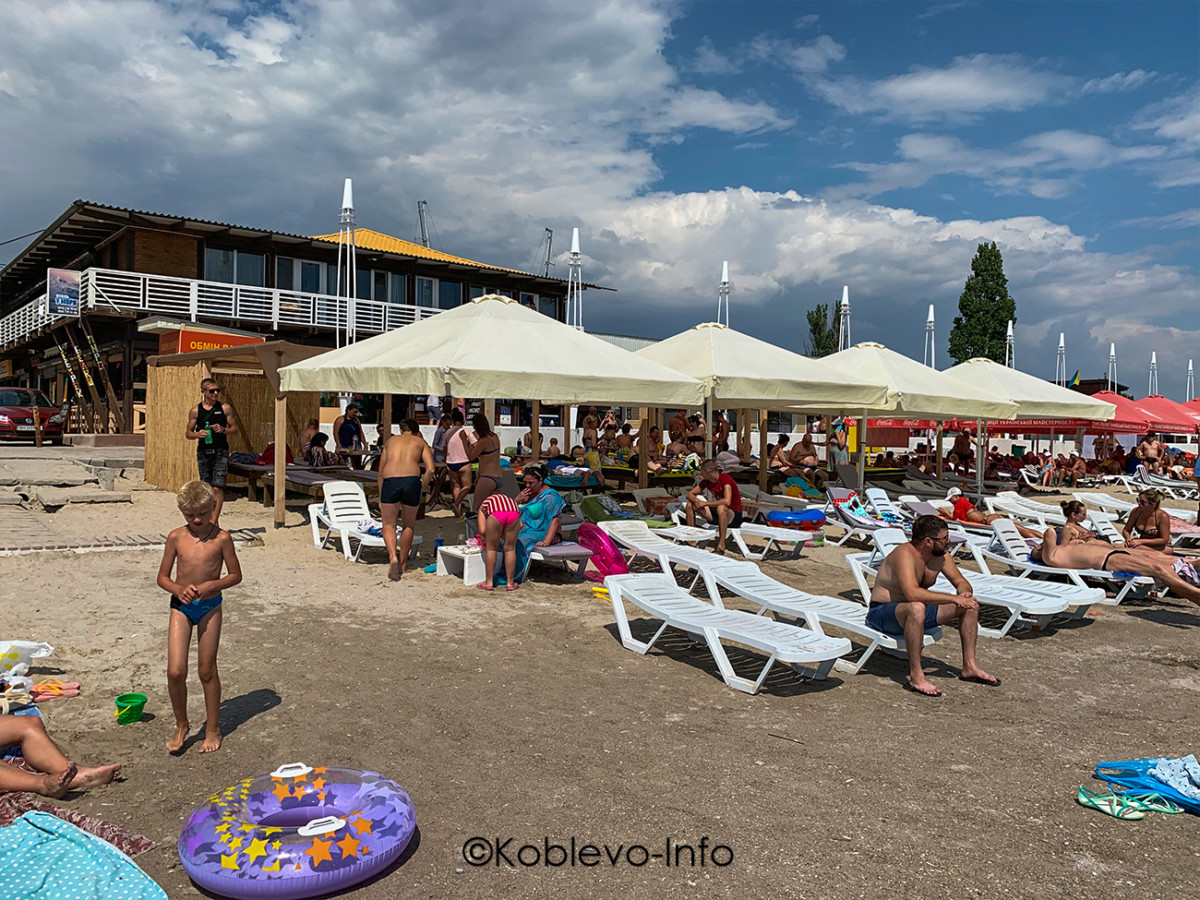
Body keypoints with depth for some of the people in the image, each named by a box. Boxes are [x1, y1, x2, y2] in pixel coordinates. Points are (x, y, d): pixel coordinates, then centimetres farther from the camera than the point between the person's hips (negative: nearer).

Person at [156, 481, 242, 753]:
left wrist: (211, 585, -17)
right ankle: (181, 725, 19)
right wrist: (178, 589, -16)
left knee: (207, 670, 7)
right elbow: (162, 577, 4)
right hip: (181, 607, 2)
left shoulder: (221, 538, -8)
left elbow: (235, 575, -1)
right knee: (175, 671, -5)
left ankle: (212, 728, 24)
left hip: (210, 607, -1)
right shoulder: (176, 537, -3)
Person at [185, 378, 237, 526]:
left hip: (220, 452, -2)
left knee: (217, 488, -14)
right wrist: (197, 434, -12)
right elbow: (188, 433, 10)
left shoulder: (225, 408, 3)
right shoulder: (195, 411, 5)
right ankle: (212, 518, 21)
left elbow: (235, 429, 7)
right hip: (203, 452, 2)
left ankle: (214, 521, -15)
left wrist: (223, 430, -13)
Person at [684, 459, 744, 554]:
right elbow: (690, 494, 5)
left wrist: (705, 503, -28)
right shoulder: (706, 481, 0)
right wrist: (697, 501, -18)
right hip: (717, 515, 7)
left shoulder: (725, 479, -21)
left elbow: (727, 501, -35)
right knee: (690, 504, -3)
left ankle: (721, 544, -31)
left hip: (734, 516, -7)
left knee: (721, 508, -42)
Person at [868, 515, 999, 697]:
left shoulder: (940, 555, -1)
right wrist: (953, 598, -37)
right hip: (882, 613, -9)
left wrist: (964, 594, -15)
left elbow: (961, 582, 10)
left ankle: (969, 667, 9)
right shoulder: (905, 554, -27)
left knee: (970, 604, 2)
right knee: (916, 608, -41)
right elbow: (912, 593, -41)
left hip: (915, 610, 9)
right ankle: (916, 677, -32)